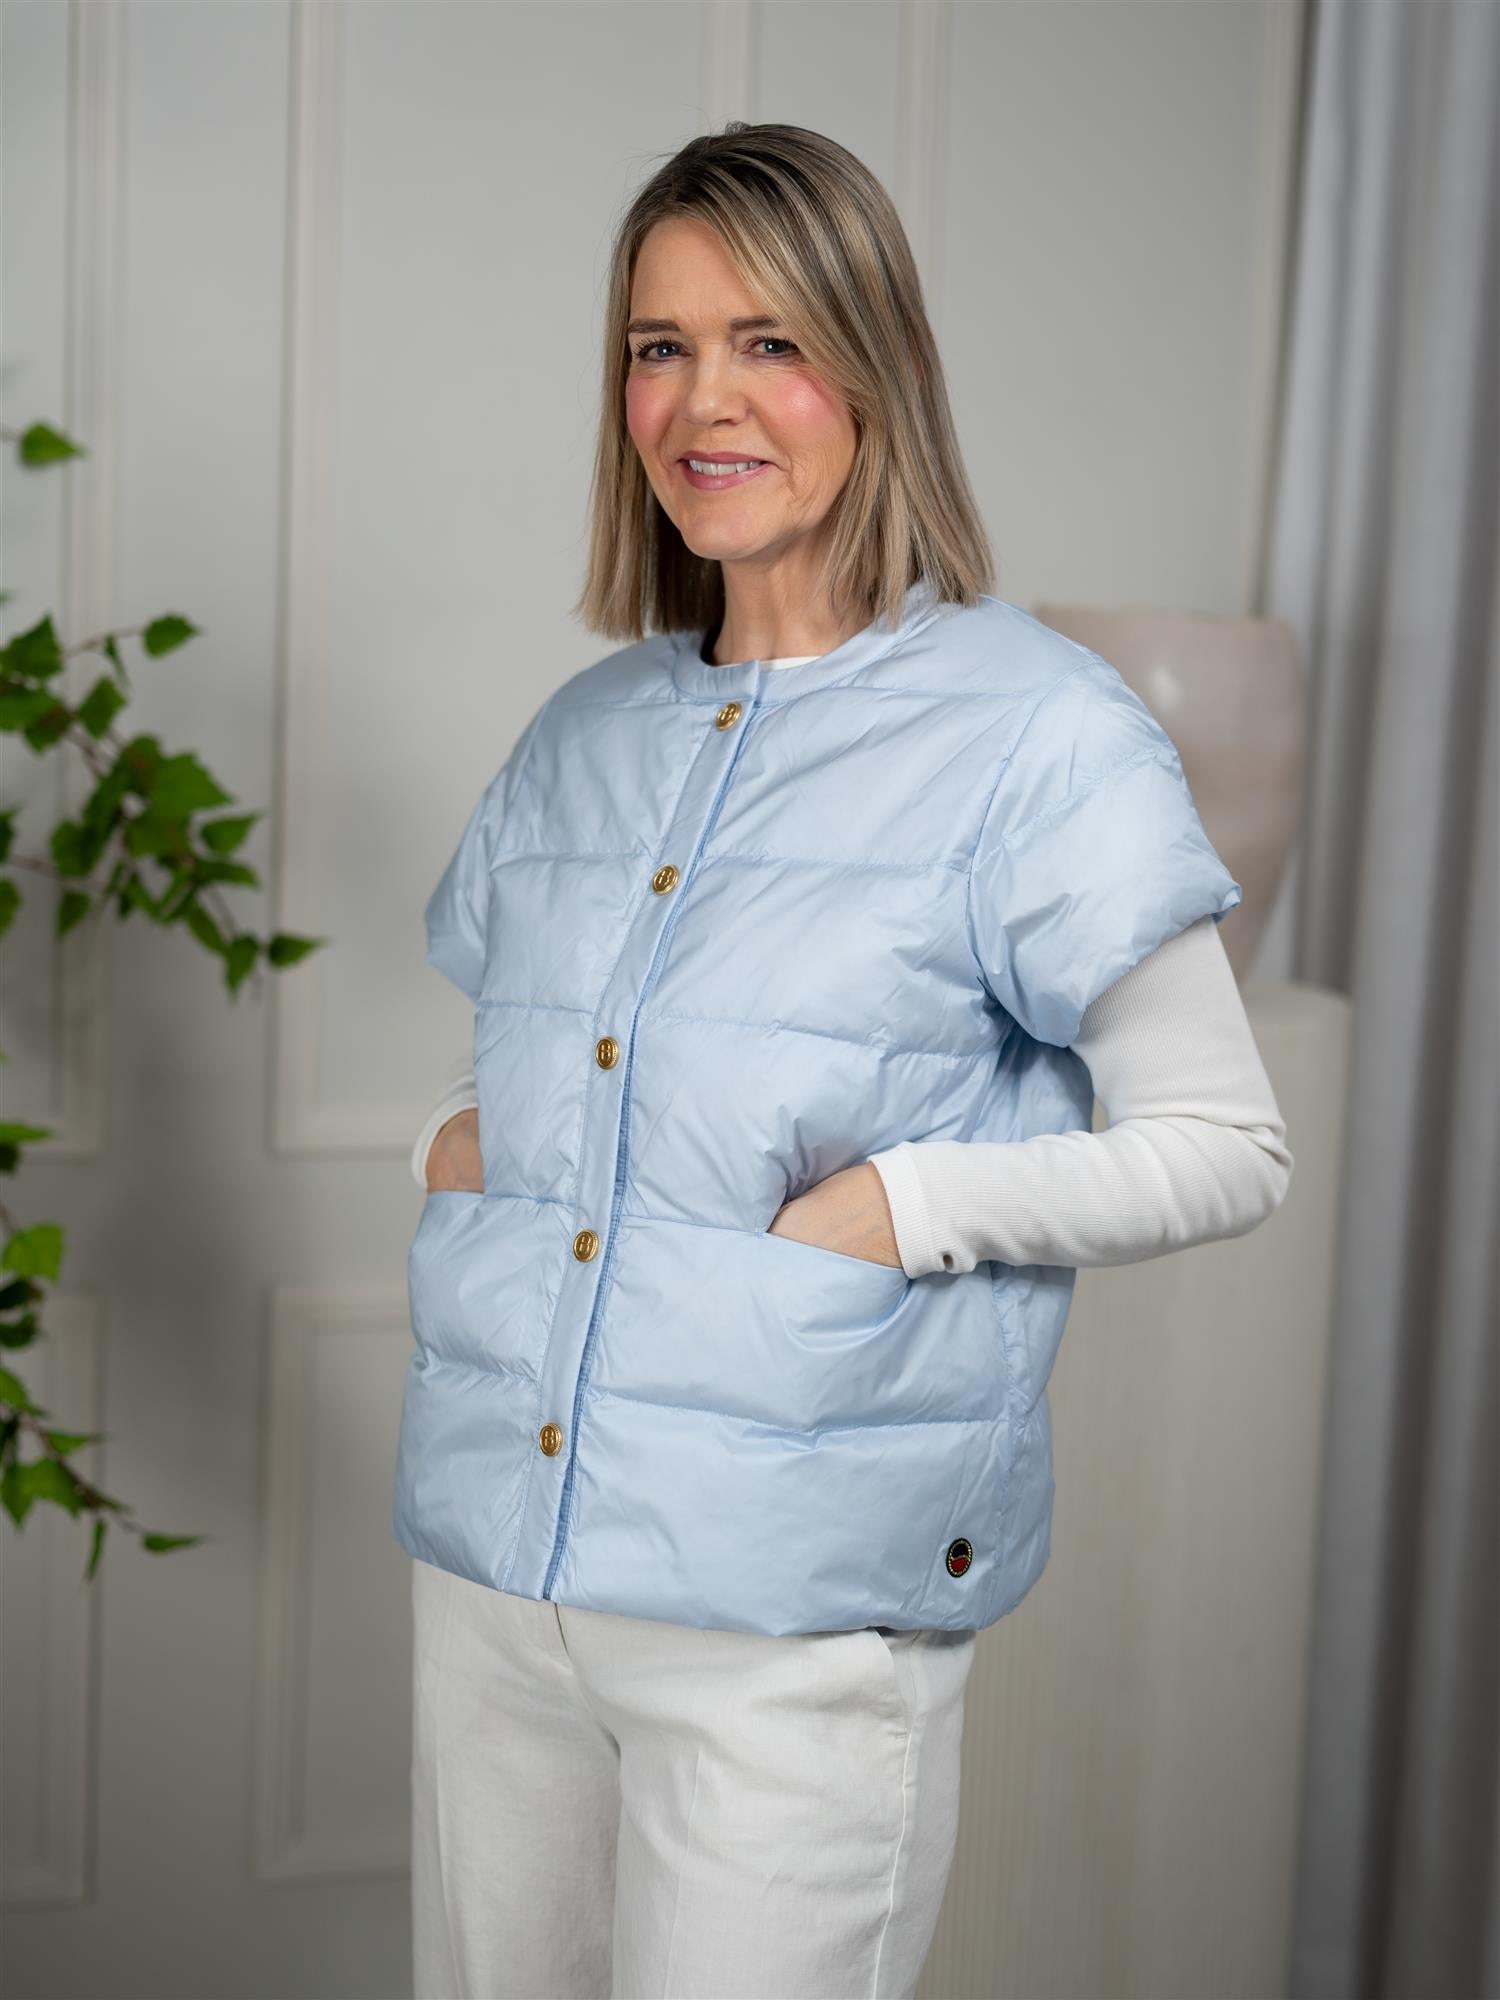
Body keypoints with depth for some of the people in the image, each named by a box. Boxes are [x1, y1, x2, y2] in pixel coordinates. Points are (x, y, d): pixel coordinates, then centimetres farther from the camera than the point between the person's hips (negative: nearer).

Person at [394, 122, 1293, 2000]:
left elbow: (1226, 1147, -6)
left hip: (794, 1603, -6)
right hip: (488, 1560, 6)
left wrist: (909, 1202, -17)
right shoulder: (581, 732, 11)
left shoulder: (1036, 733, -7)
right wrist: (452, 1136, 3)